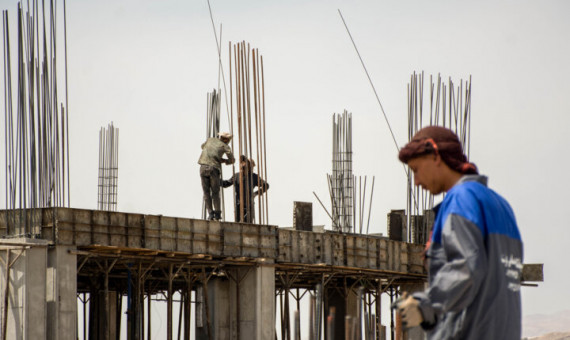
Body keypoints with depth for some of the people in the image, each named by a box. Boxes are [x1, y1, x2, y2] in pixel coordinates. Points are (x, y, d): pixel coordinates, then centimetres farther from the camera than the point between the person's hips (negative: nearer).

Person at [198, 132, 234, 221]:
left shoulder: (211, 140, 22)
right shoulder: (225, 146, 11)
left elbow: (203, 146, 44)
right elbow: (232, 160, 3)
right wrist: (224, 161, 25)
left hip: (203, 167, 3)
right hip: (213, 168, -3)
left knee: (206, 192, 7)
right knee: (215, 192, 7)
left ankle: (210, 213, -1)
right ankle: (217, 214, 1)